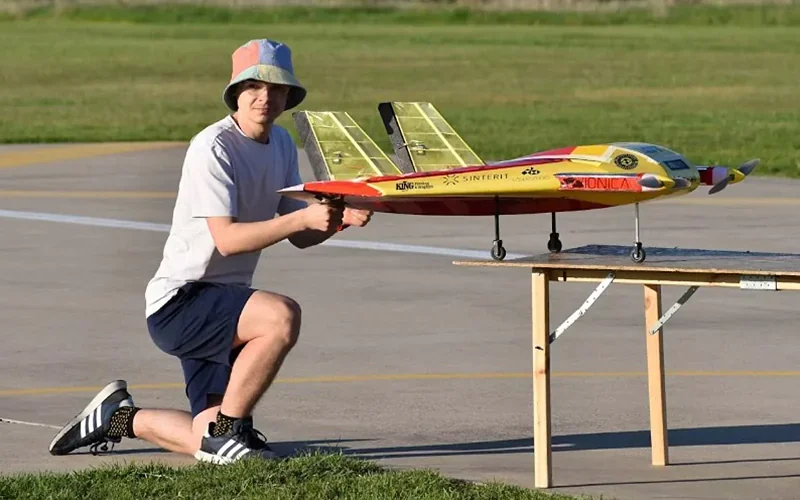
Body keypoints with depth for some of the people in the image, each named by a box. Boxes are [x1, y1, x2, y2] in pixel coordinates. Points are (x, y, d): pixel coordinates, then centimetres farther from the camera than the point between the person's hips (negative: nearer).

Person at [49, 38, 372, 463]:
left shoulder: (282, 144, 10)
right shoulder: (213, 148, -16)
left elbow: (299, 237, 10)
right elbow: (227, 238, -25)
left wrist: (339, 220, -11)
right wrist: (303, 217, -32)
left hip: (220, 307, 8)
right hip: (179, 301, -8)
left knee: (211, 442, 5)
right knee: (282, 315, -33)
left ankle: (121, 417, 30)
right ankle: (227, 428, -17)